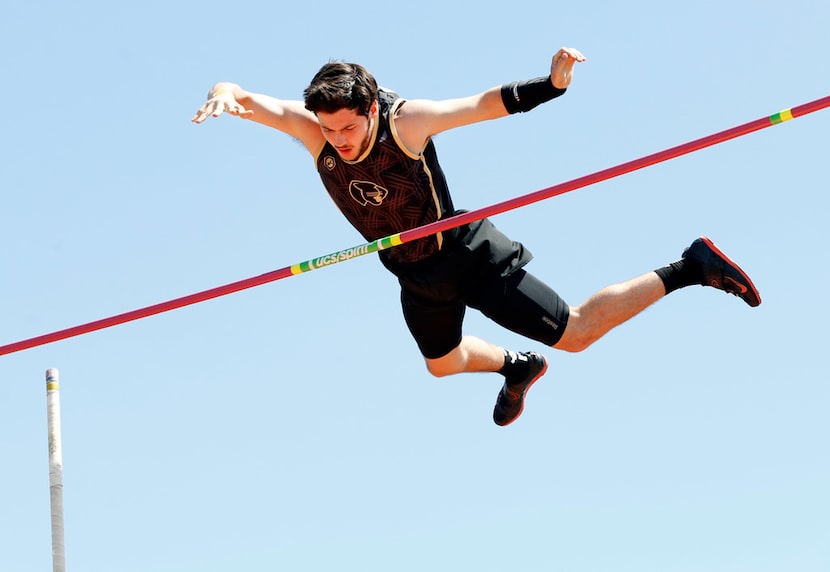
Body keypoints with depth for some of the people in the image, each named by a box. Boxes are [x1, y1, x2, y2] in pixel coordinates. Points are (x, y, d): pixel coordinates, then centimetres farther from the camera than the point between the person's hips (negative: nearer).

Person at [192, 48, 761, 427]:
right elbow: (243, 98, -26)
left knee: (576, 332, -4)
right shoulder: (313, 126, -21)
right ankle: (518, 367, 61)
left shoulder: (405, 121, -30)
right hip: (418, 280, 6)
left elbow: (486, 103, -25)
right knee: (443, 363, 30)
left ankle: (691, 267, 8)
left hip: (469, 256, -6)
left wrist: (551, 83, -39)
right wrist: (224, 96, -50)